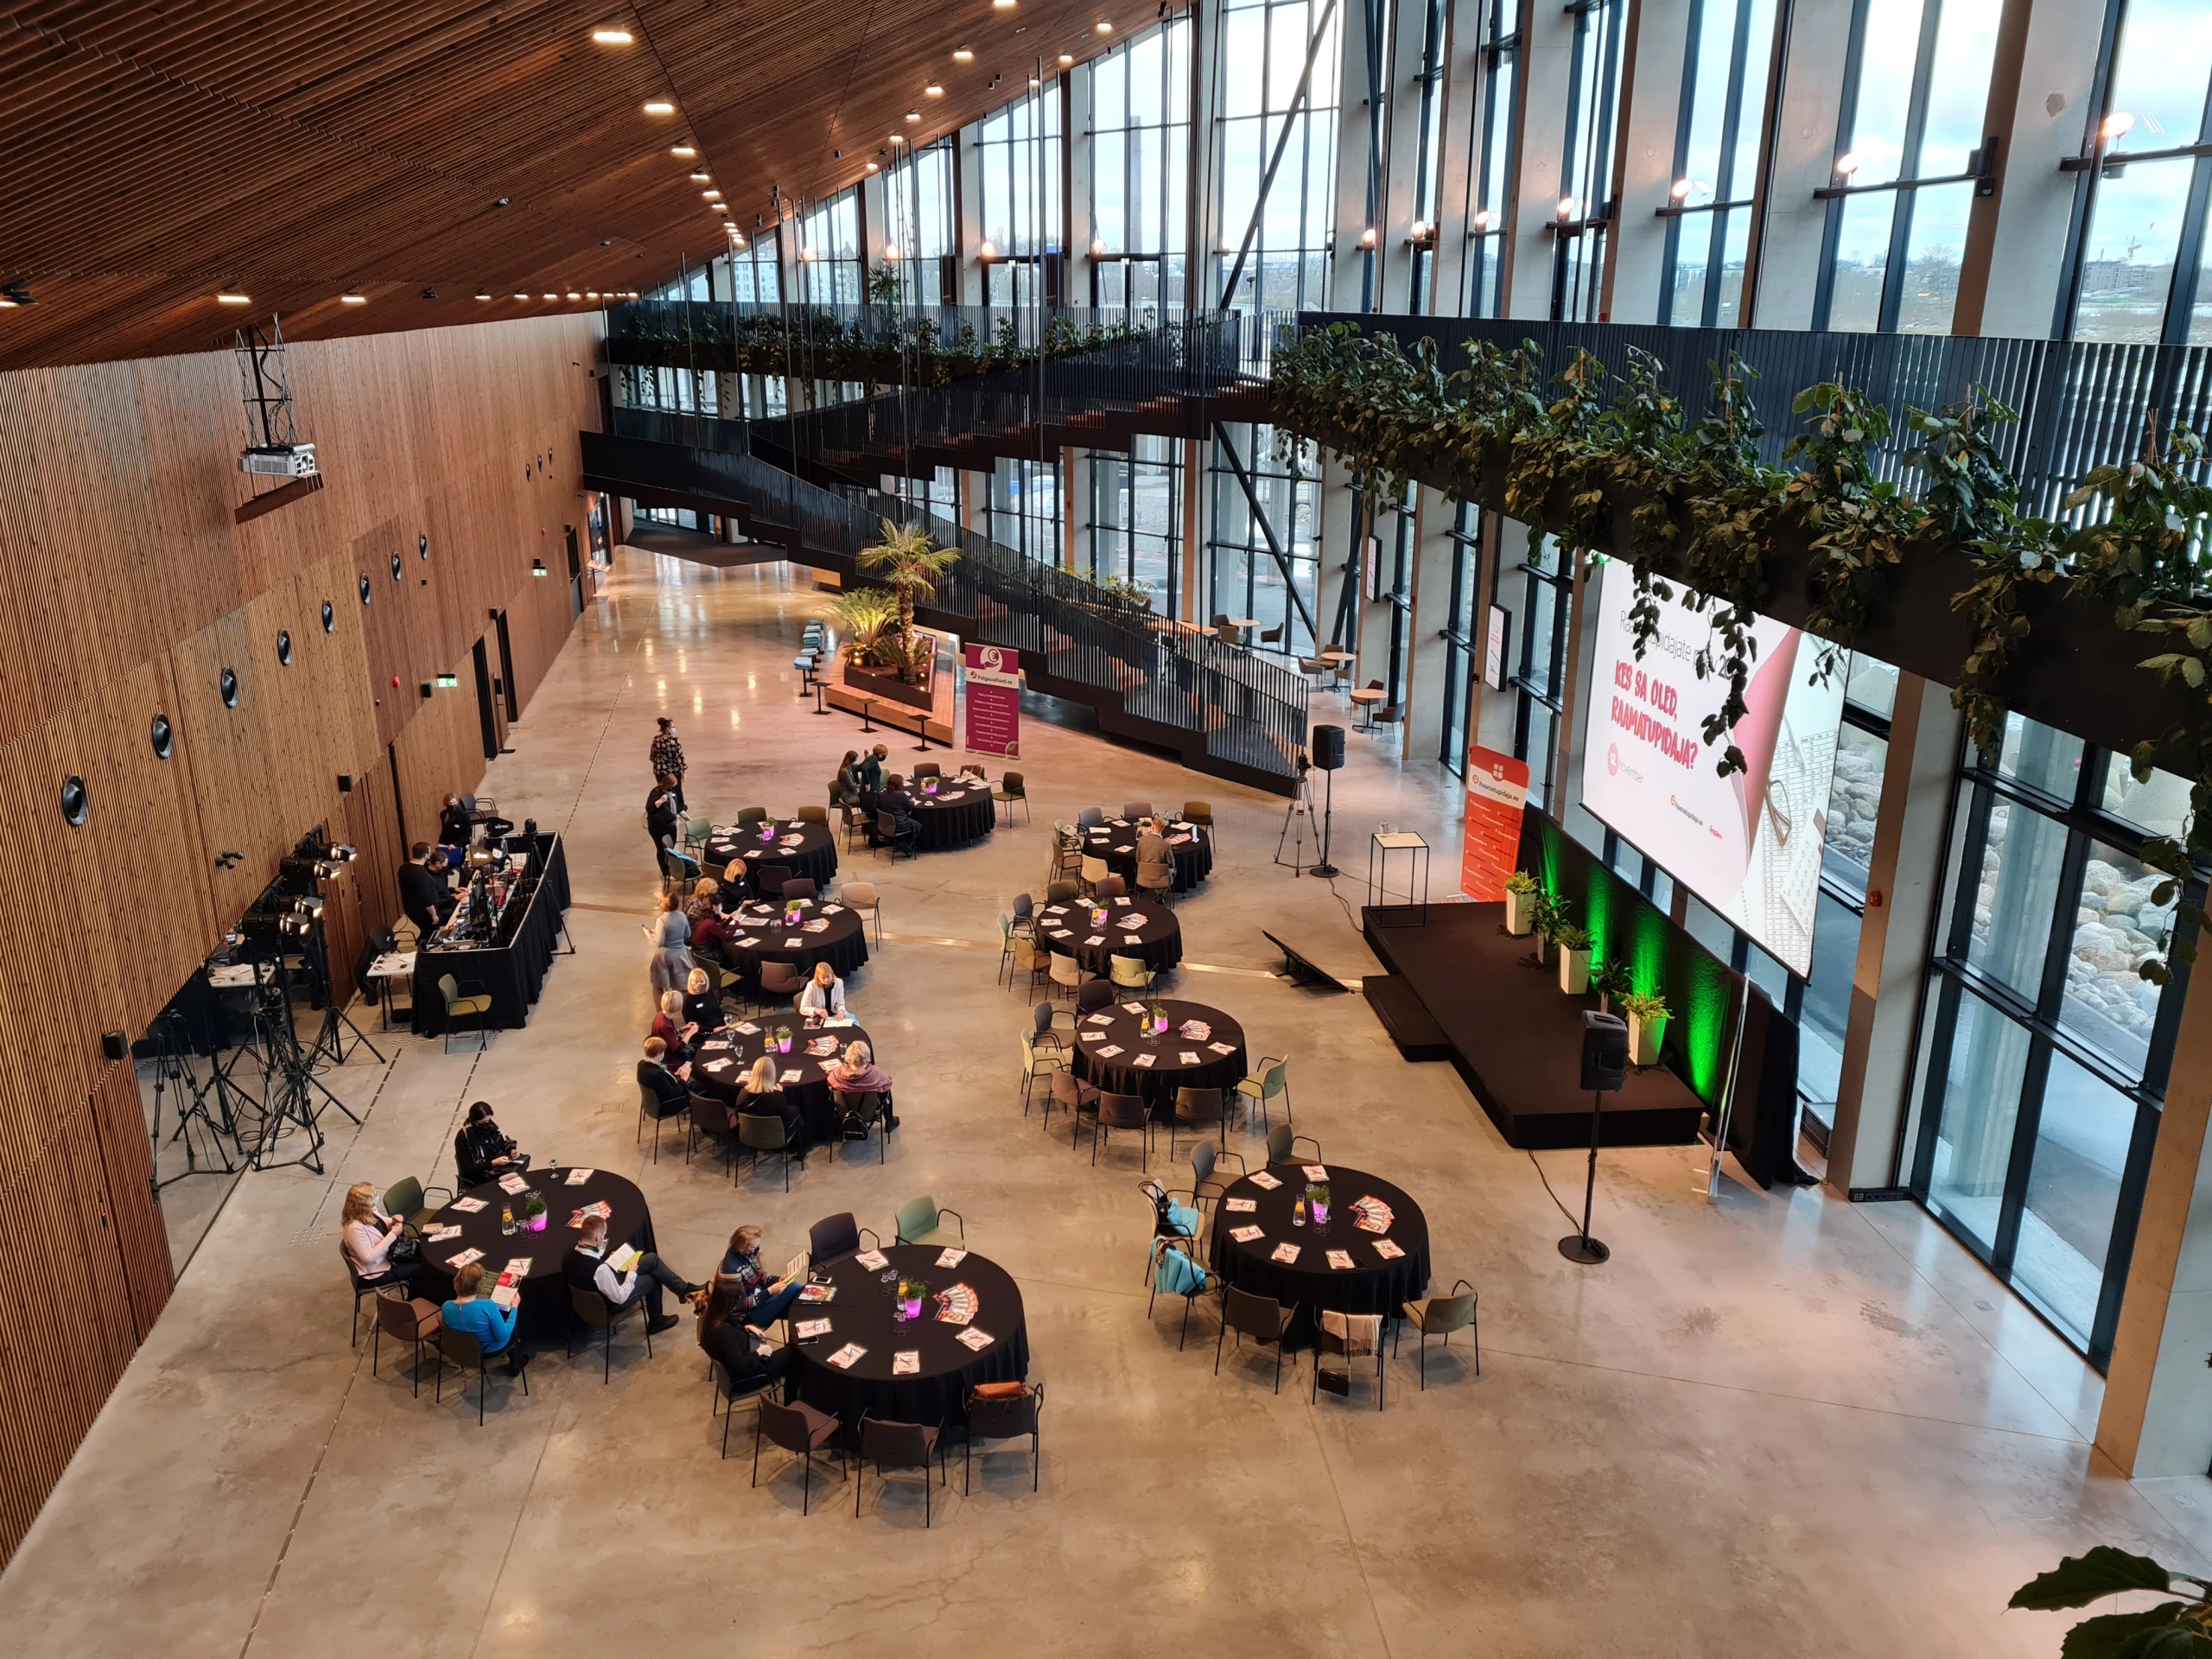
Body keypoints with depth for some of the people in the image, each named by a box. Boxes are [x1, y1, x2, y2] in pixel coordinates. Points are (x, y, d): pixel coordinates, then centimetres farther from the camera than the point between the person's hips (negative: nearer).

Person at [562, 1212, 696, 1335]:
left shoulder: (569, 1256, -18)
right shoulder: (599, 1270, -40)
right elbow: (620, 1297, -27)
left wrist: (609, 1262, 2)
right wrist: (632, 1273, -13)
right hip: (609, 1304, -7)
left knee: (652, 1259, 12)